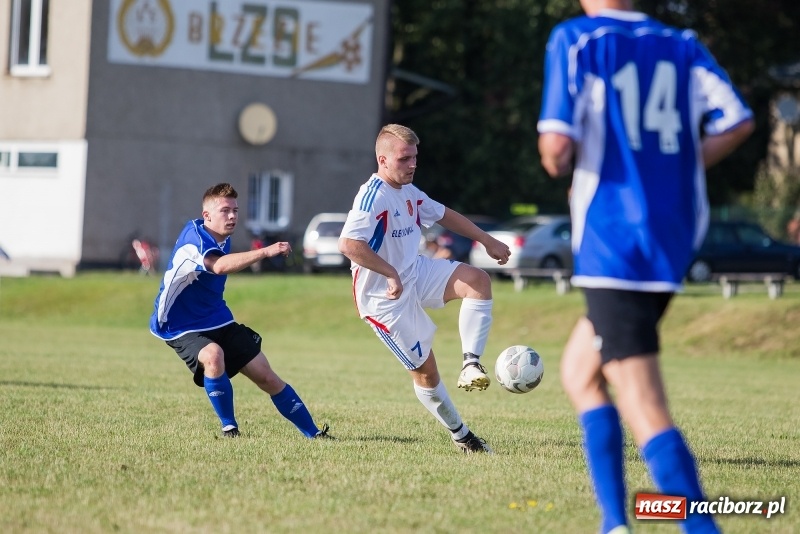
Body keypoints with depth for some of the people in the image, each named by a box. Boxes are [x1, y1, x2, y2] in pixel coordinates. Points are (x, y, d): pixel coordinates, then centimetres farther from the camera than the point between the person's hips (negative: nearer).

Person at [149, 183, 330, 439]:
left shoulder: (224, 241, 5)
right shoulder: (193, 235, -22)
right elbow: (220, 266, -43)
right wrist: (266, 252, -50)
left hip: (218, 321, 8)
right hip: (181, 327, -8)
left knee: (265, 375, 2)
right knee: (213, 355, -37)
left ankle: (314, 433, 11)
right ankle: (229, 428, -19)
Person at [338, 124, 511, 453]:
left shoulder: (408, 192, 6)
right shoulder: (374, 196, -24)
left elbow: (442, 215, 24)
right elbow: (348, 244, -37)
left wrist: (487, 241, 25)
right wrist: (391, 274, -33)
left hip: (416, 273, 8)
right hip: (386, 297, -8)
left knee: (478, 281, -13)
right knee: (425, 370, -1)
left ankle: (471, 364, -12)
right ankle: (460, 435, 14)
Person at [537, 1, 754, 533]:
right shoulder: (682, 45, 10)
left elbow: (557, 145, -15)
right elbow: (737, 121, 2)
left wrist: (556, 162, 8)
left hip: (613, 244, -7)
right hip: (677, 237, 7)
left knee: (645, 412, -10)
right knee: (579, 373, 23)